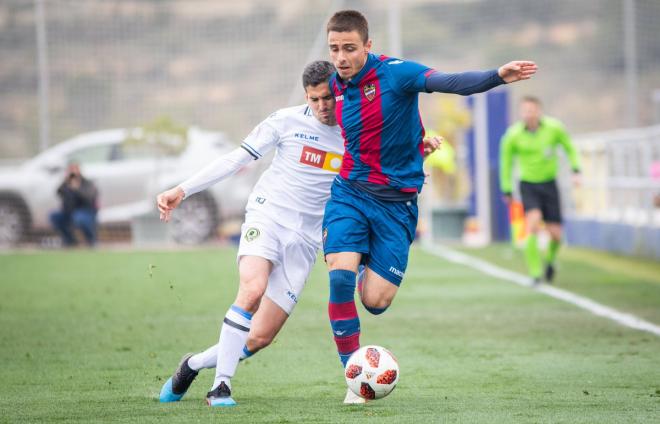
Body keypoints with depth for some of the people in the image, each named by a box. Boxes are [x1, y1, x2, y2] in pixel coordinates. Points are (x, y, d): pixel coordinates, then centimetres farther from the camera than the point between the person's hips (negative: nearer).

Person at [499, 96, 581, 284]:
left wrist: (576, 170, -3)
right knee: (533, 222, -26)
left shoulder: (554, 128, -9)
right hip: (528, 185, -2)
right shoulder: (513, 135, -11)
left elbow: (569, 147, 9)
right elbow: (506, 162, 4)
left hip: (549, 184, 2)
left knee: (555, 234, 0)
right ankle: (535, 272, -21)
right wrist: (507, 190, 8)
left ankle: (550, 259, 35)